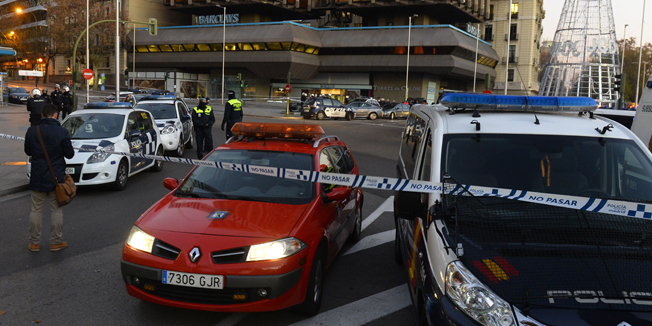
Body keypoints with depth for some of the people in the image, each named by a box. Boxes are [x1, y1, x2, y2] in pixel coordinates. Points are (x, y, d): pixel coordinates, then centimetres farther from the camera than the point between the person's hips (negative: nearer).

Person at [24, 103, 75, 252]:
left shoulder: (32, 131, -4)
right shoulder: (62, 132, -13)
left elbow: (28, 151, 8)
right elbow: (69, 154, -7)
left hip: (37, 177, 2)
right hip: (56, 177, -2)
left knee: (36, 210, 12)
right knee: (56, 210, 9)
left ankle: (34, 243, 19)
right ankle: (55, 242, 15)